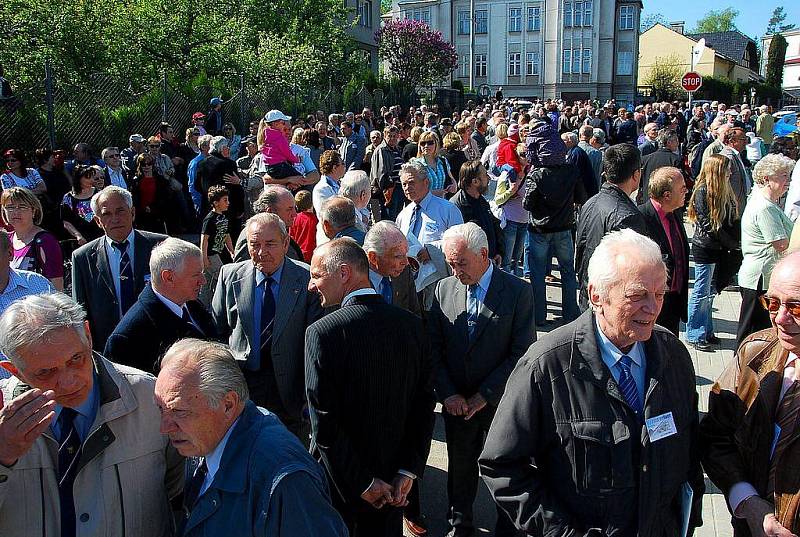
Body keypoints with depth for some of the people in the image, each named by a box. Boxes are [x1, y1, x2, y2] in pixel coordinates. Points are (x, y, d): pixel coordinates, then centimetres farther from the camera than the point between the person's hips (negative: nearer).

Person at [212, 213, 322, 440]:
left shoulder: (307, 279, -8)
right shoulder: (230, 276, 0)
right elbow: (217, 331, 6)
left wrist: (309, 396, -10)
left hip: (289, 390, -2)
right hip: (240, 386, 2)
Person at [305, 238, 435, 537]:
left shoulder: (322, 332, -21)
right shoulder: (412, 325, -6)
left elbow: (324, 423, -21)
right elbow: (424, 403, -5)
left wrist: (361, 483, -13)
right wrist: (408, 470, -3)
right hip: (393, 476, 4)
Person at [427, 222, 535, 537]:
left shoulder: (518, 292, -12)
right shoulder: (444, 289, -1)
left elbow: (523, 353, -13)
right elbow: (433, 348, 1)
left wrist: (485, 395, -15)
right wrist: (448, 393, -9)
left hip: (501, 402, -3)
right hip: (457, 402, 3)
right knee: (460, 465, 18)